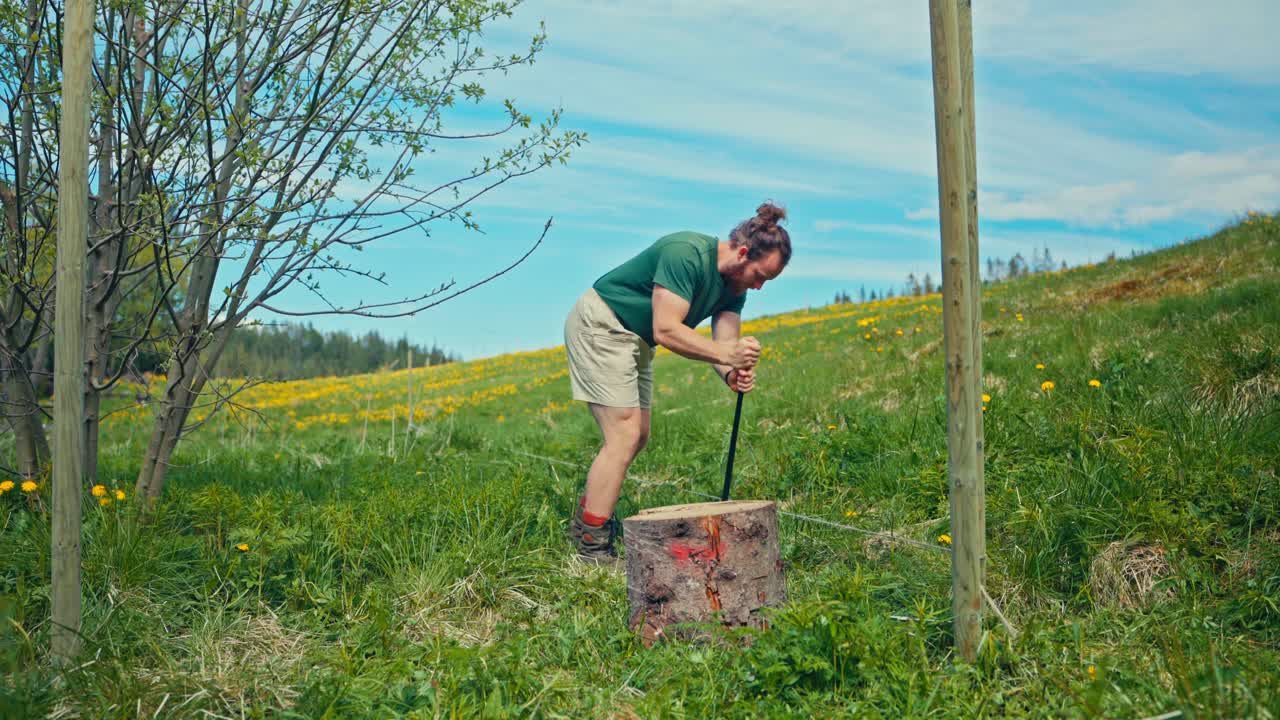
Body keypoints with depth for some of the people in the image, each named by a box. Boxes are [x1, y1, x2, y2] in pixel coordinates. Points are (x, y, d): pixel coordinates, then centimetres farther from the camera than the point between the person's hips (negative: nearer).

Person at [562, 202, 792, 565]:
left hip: (635, 340, 10)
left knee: (637, 436, 9)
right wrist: (727, 353, -39)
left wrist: (732, 374, -31)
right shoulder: (686, 253, -28)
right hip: (599, 326, -10)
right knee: (624, 435, -14)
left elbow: (723, 344, -9)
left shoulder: (734, 285, 0)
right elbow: (666, 331, -33)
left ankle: (585, 518, 23)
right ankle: (593, 547, -9)